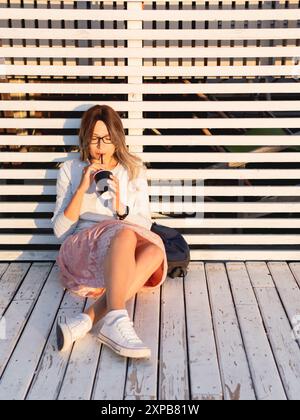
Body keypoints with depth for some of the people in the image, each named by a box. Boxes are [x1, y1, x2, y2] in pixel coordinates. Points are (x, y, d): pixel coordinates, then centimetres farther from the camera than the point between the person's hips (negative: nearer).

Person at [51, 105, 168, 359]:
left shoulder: (134, 171, 15)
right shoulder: (70, 170, 10)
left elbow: (145, 226, 10)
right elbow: (60, 231, 3)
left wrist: (119, 205, -10)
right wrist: (81, 190, -10)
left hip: (121, 258, 3)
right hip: (81, 250, -2)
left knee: (154, 250, -33)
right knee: (125, 234, -34)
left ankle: (86, 320, -42)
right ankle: (117, 322, -51)